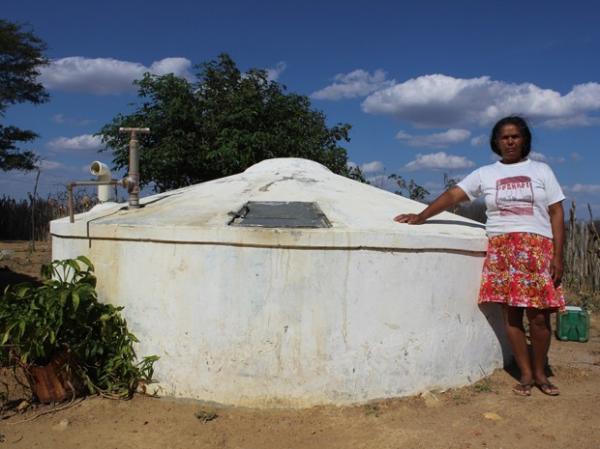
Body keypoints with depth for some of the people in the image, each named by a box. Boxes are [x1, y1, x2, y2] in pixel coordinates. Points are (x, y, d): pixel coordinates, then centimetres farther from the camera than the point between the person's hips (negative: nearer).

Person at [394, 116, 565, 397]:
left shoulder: (541, 170, 9)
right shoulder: (485, 174, 12)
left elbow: (556, 213, 5)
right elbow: (453, 195, 5)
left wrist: (557, 256, -3)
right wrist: (421, 217, -6)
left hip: (537, 249, -1)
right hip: (500, 249, 1)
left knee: (539, 316, -4)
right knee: (511, 314, 0)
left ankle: (540, 373, 15)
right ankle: (525, 374, 12)